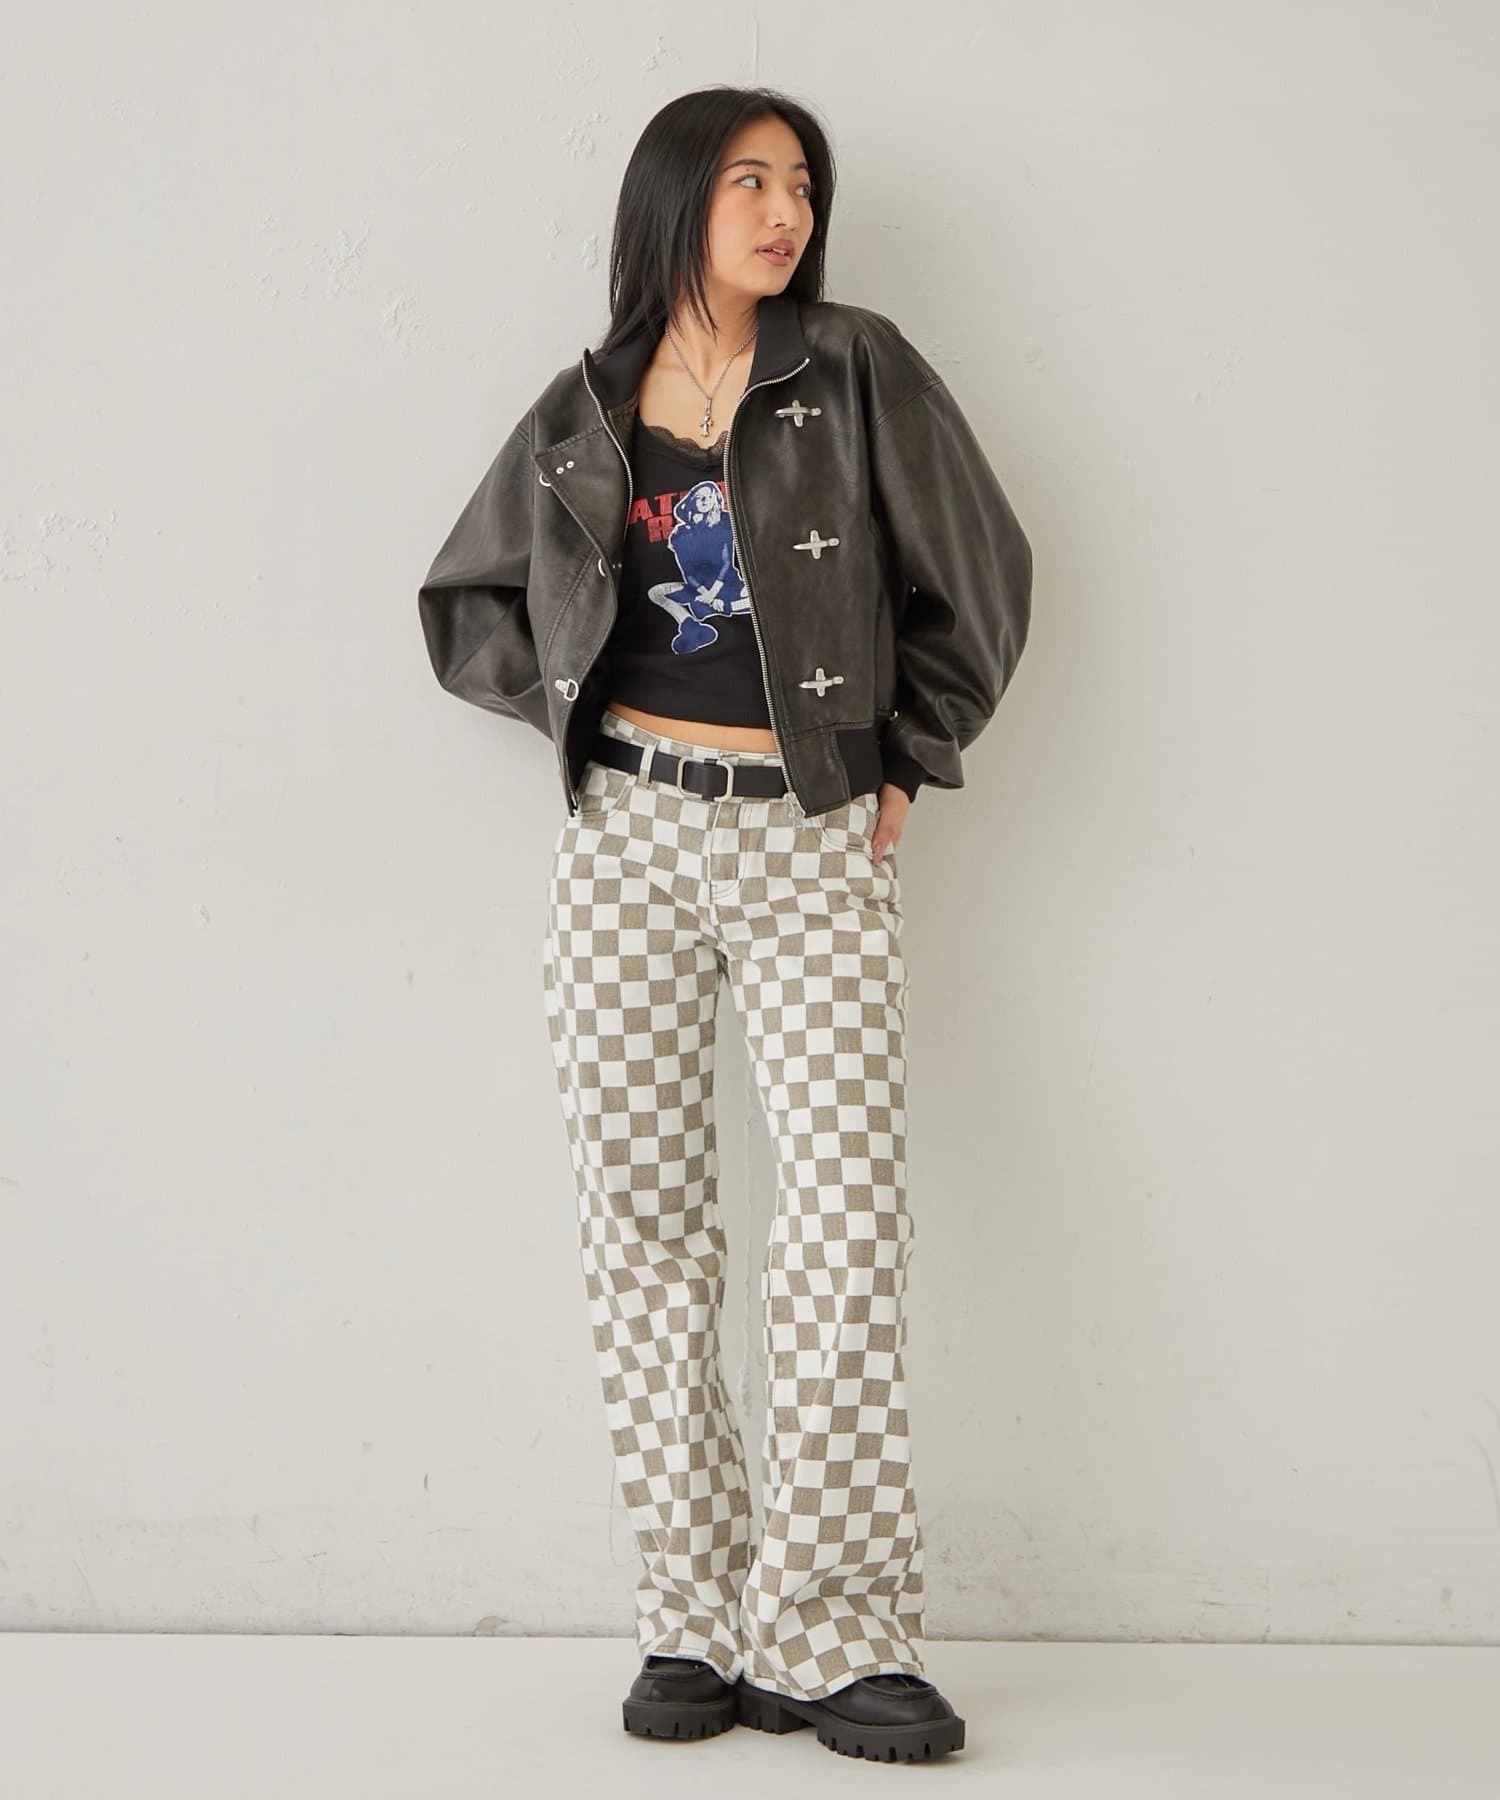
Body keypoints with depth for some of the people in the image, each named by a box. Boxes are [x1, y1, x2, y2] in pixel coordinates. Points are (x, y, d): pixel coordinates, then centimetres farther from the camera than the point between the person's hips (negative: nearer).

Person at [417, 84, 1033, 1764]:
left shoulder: (855, 371, 5)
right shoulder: (580, 418, 11)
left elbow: (976, 577, 8)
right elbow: (464, 605, 21)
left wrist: (903, 764, 8)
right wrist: (586, 705, 7)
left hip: (811, 842, -2)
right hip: (628, 837, 2)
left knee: (848, 1206, -11)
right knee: (641, 1216, 0)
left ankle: (831, 1636, -5)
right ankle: (696, 1624, 7)